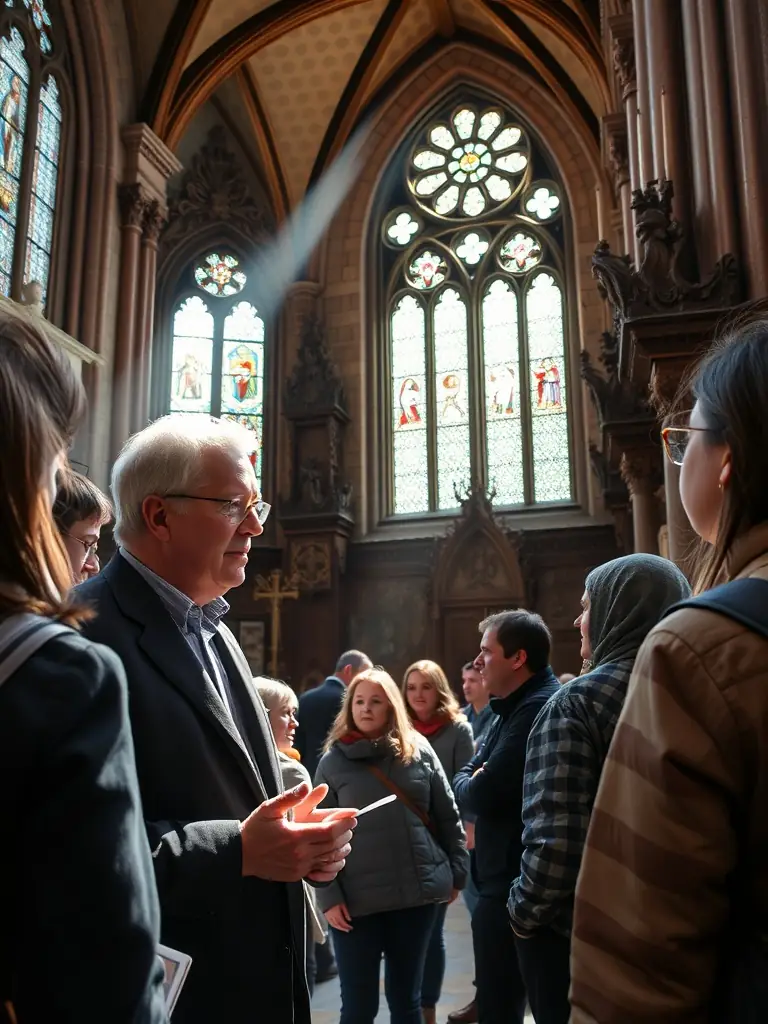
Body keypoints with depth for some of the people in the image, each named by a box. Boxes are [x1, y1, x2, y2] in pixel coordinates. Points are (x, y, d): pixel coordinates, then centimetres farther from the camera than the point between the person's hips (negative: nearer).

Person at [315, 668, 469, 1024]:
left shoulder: (419, 750, 3)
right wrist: (329, 897, -7)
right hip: (357, 900, -1)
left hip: (419, 892, 2)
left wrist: (457, 871, 6)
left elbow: (448, 816, 7)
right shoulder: (333, 761, -2)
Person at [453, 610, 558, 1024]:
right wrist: (474, 782, -10)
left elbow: (483, 795, -26)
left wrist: (469, 785, -3)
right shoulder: (515, 706, 13)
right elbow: (467, 775, 13)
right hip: (511, 878, 10)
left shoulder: (536, 709, -22)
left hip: (515, 884, -10)